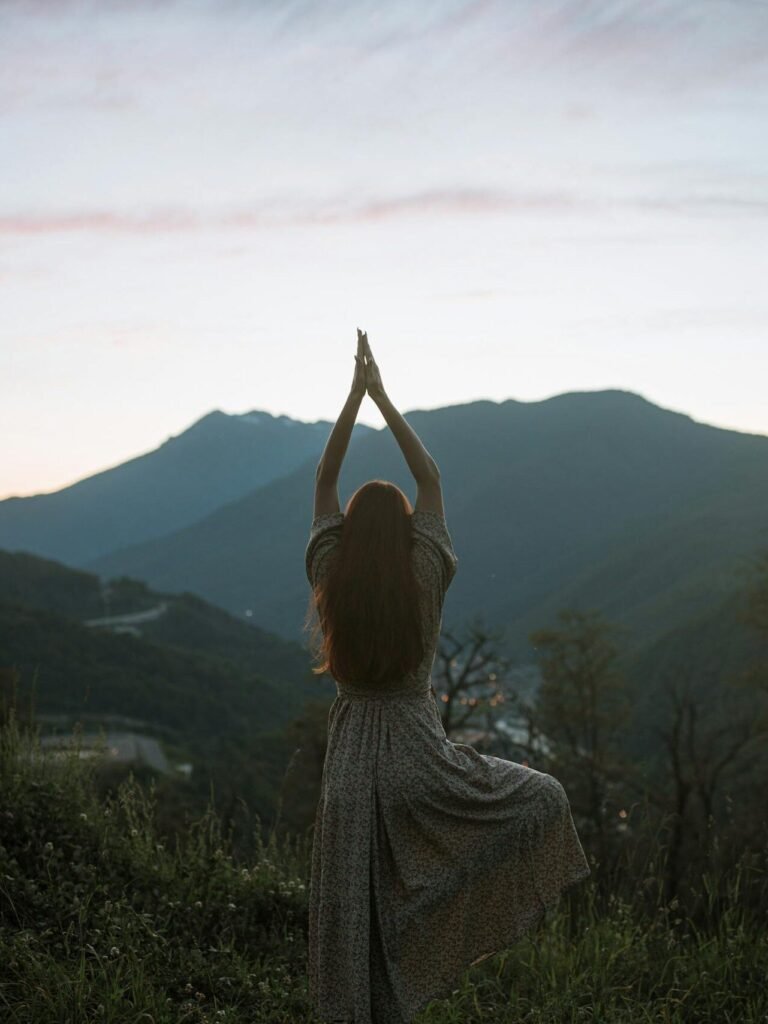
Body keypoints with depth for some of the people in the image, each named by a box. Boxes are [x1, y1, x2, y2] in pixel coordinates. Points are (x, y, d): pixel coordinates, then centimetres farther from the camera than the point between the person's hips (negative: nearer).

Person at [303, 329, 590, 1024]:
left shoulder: (332, 581, -3)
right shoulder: (424, 579, -7)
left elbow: (323, 483, 6)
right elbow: (431, 478, 3)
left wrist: (356, 395, 5)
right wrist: (382, 397, 5)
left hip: (352, 756, 3)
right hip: (419, 753, -3)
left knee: (352, 908, 9)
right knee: (544, 798, 13)